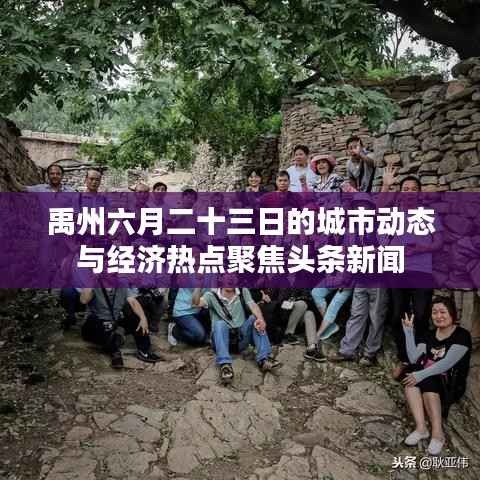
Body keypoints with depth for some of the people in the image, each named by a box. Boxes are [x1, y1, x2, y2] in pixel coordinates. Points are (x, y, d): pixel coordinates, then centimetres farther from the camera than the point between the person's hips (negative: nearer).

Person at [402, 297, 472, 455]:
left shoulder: (462, 335, -9)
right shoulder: (430, 335, 9)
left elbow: (447, 363, -21)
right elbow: (413, 359, -5)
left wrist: (421, 375, -30)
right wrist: (409, 332, -13)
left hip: (450, 385, -5)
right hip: (427, 379, 5)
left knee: (426, 383, -34)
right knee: (411, 379, -26)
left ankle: (437, 432, -31)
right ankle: (421, 427, -33)